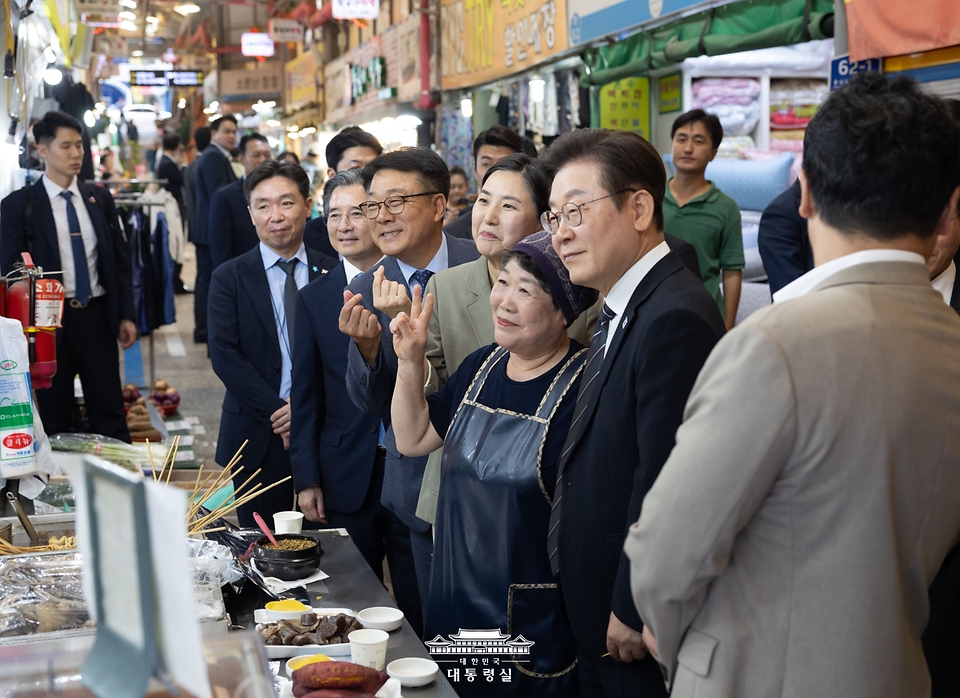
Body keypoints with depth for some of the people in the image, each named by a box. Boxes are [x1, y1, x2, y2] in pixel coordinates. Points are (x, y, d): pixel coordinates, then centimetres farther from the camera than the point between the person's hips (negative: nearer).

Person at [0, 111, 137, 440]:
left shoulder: (100, 198, 7)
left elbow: (119, 259, 11)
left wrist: (125, 314, 6)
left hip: (97, 317, 3)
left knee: (110, 415, 8)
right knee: (56, 421, 8)